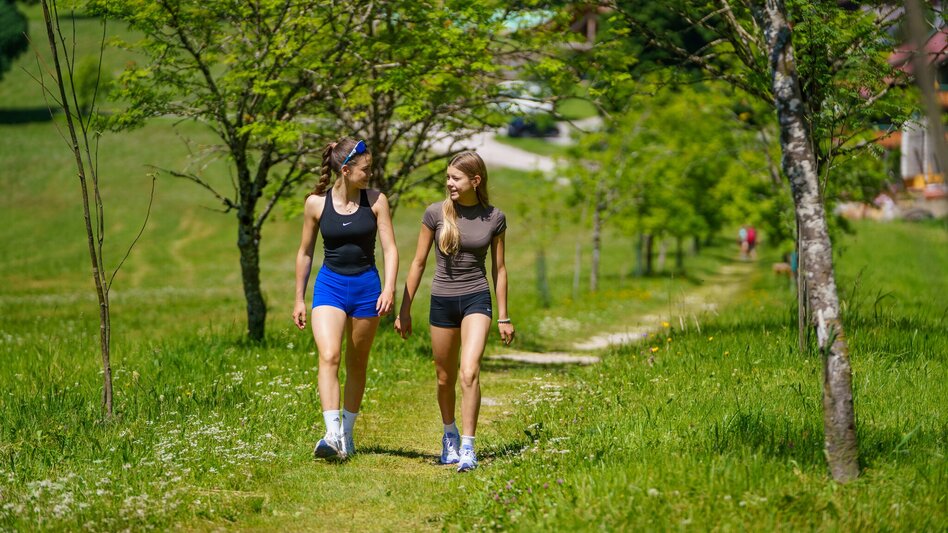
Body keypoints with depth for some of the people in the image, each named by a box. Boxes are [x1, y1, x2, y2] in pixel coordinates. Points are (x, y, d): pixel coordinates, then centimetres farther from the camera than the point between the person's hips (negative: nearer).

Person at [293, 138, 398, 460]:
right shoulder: (316, 203, -2)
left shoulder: (376, 201, -2)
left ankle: (347, 435, 24)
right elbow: (305, 252, 8)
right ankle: (332, 436, -27)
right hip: (329, 285, -1)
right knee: (329, 357, -20)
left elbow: (390, 249, -2)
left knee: (357, 365, 10)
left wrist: (389, 289, -17)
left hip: (366, 287, 1)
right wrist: (299, 299, 11)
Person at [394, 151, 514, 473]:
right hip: (442, 301, 1)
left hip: (476, 299, -1)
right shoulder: (436, 213, -4)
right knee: (445, 378, 12)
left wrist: (503, 317, 7)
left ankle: (467, 447, -15)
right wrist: (404, 310, 4)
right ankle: (449, 435, 37)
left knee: (470, 373, -19)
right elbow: (418, 263, 4)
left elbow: (498, 268, 7)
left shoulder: (494, 218, -2)